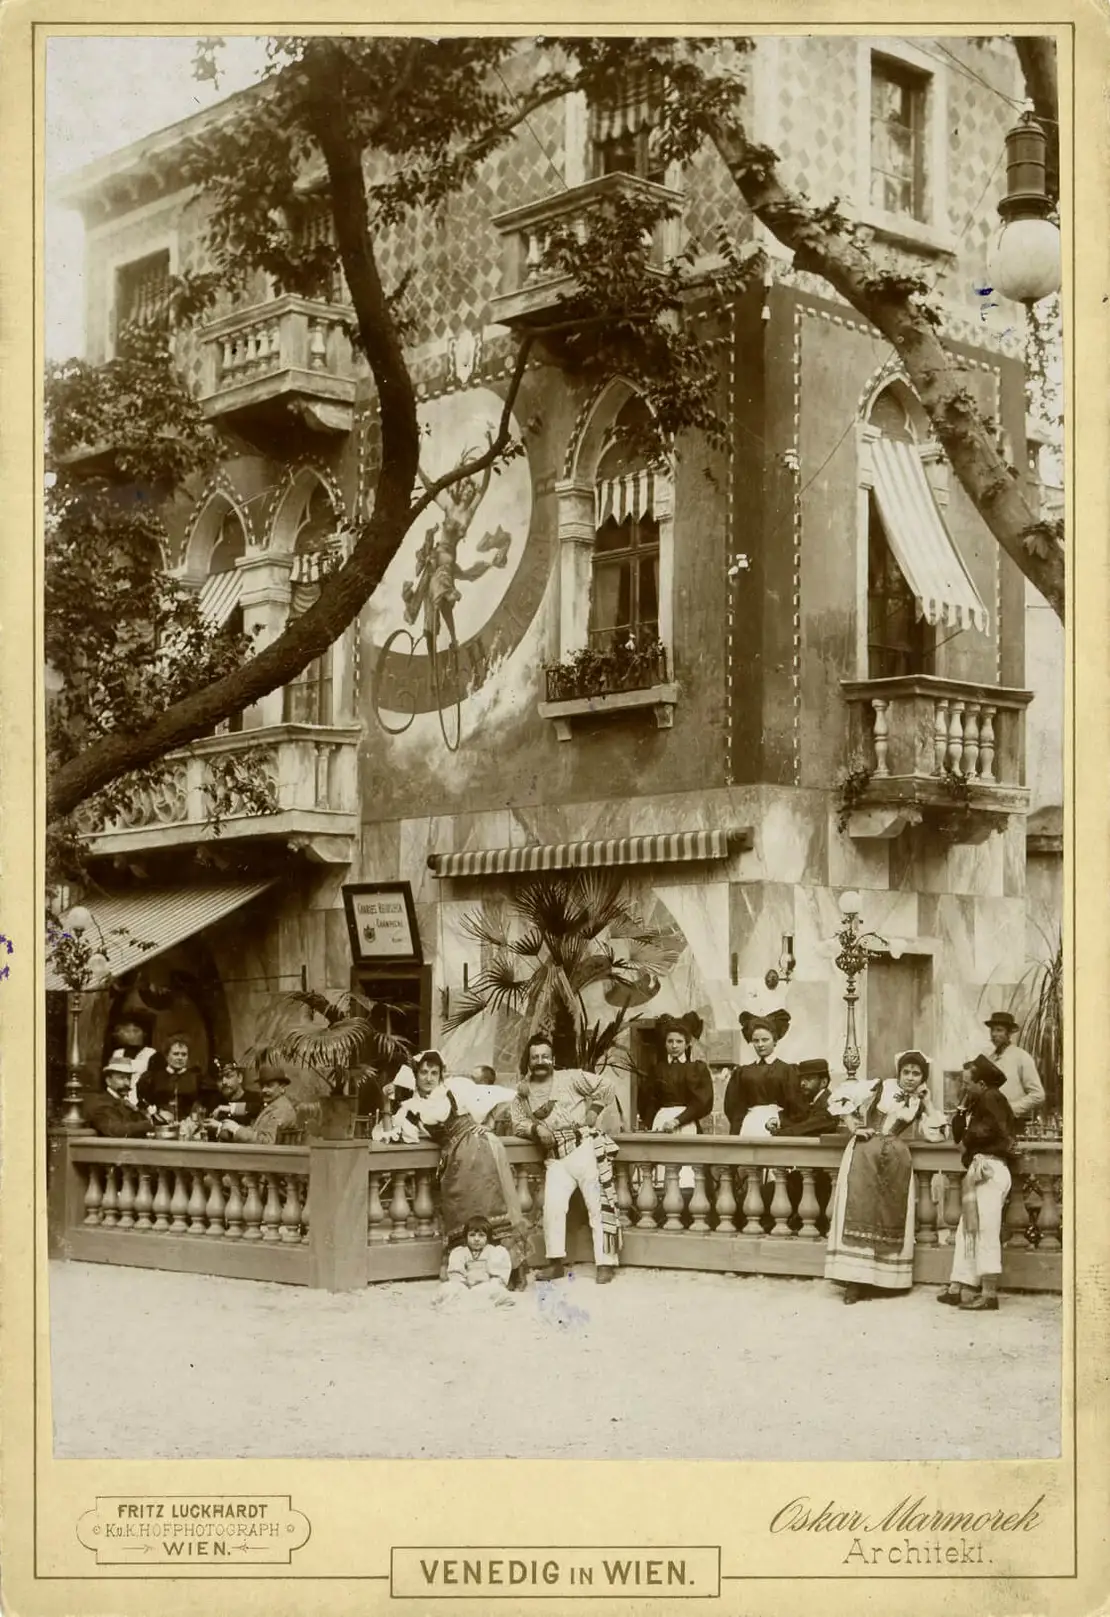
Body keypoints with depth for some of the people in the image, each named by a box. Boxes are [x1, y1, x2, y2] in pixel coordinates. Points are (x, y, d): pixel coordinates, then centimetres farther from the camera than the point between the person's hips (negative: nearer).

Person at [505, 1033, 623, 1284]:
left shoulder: (569, 1077, 3)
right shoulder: (523, 1092, 14)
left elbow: (605, 1086, 3)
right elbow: (518, 1123, 7)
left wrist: (595, 1110, -7)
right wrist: (536, 1128, -10)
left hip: (586, 1148, -4)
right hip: (556, 1158, 4)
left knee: (599, 1204, -6)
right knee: (552, 1205, -8)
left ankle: (606, 1263, -4)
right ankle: (556, 1262, 5)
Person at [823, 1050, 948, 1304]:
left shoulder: (919, 1104, 15)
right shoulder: (880, 1089, 7)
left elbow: (936, 1133, 2)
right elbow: (838, 1099, 5)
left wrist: (926, 1102, 3)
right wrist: (854, 1127, -2)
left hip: (896, 1160, 3)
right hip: (865, 1153, -3)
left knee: (890, 1214, -2)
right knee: (860, 1211, -10)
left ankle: (881, 1277, 4)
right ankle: (854, 1278, -11)